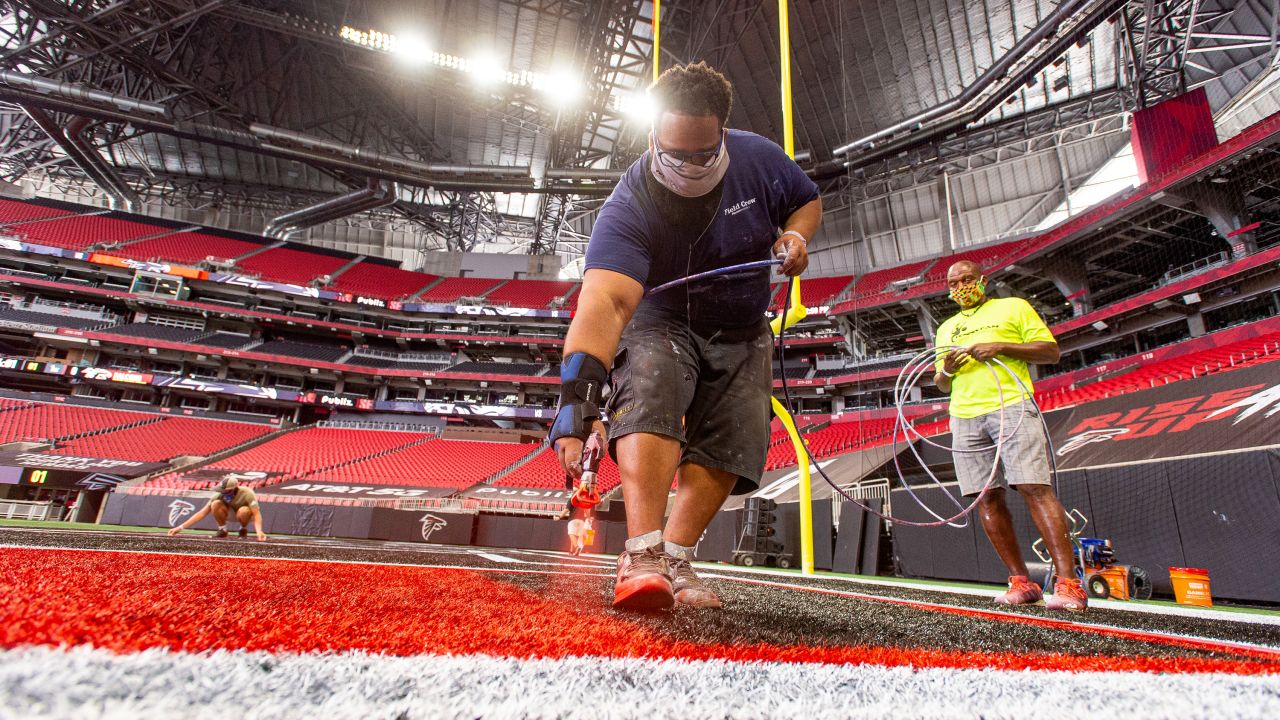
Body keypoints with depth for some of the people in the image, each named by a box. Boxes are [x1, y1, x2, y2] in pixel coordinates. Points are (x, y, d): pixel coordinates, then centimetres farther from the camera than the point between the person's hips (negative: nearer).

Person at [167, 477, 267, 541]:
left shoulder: (247, 493, -33)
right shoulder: (220, 495, -23)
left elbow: (256, 514, -37)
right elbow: (202, 512, -22)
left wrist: (259, 531, -54)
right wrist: (180, 527, -30)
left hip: (247, 514, -3)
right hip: (230, 513, 3)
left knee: (243, 511, -40)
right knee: (215, 504, -26)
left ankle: (244, 529, -7)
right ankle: (222, 529, -4)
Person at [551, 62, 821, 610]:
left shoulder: (758, 159, -15)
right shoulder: (627, 209, -29)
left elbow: (807, 199, 7)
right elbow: (605, 301, -45)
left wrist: (795, 236, -17)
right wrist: (579, 396, -59)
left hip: (741, 331, 4)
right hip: (660, 322, -4)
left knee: (729, 445, -11)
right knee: (651, 394, -34)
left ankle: (674, 560, -3)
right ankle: (642, 555, -36)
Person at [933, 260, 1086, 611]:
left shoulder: (1013, 307, 13)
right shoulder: (946, 328, 25)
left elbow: (1051, 351, 4)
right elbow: (941, 385, 25)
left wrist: (1001, 346, -9)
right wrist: (945, 369, 2)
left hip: (1011, 407, -4)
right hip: (965, 418, 5)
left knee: (1034, 487, -14)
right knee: (987, 498, 0)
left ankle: (1068, 583, -12)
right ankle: (1021, 583, 7)